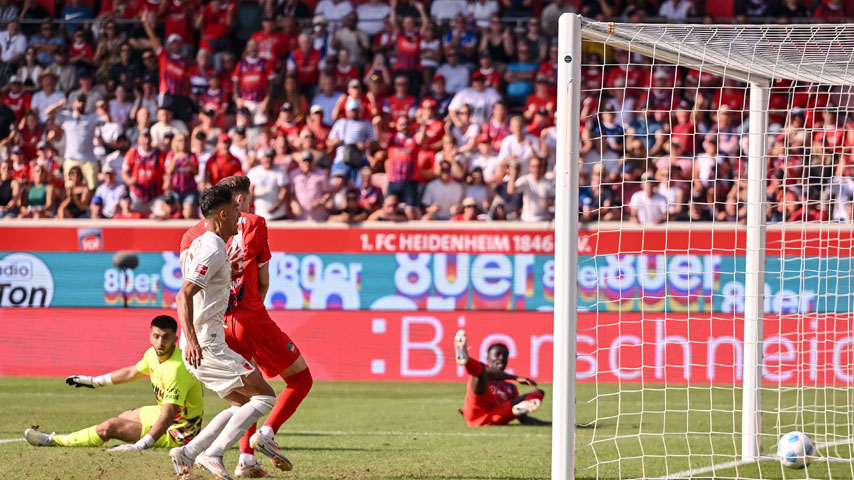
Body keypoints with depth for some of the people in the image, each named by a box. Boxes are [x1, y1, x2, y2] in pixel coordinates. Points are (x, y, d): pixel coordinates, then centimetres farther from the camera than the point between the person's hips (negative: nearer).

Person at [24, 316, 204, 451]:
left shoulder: (176, 368, -31)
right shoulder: (153, 354, -2)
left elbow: (168, 415, -38)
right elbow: (132, 372, 21)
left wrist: (141, 445, -47)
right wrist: (94, 381, 29)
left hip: (179, 432, -9)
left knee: (110, 427, -8)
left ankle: (52, 441, 8)